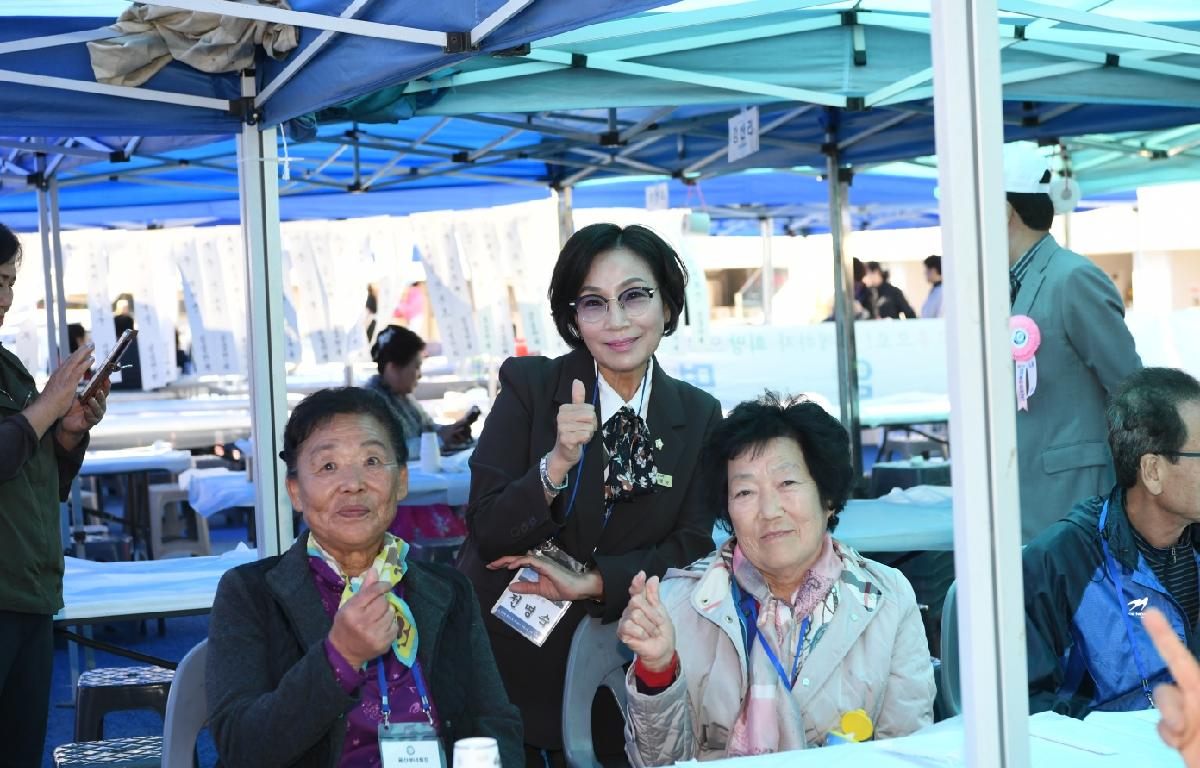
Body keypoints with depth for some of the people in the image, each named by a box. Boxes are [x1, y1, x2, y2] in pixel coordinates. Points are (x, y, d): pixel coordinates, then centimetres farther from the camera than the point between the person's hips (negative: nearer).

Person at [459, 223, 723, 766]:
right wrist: (557, 462, -29)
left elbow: (692, 547, -3)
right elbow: (485, 531, -13)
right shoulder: (528, 386, -8)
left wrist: (594, 582, -16)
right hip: (507, 653, -2)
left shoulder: (699, 416, -1)